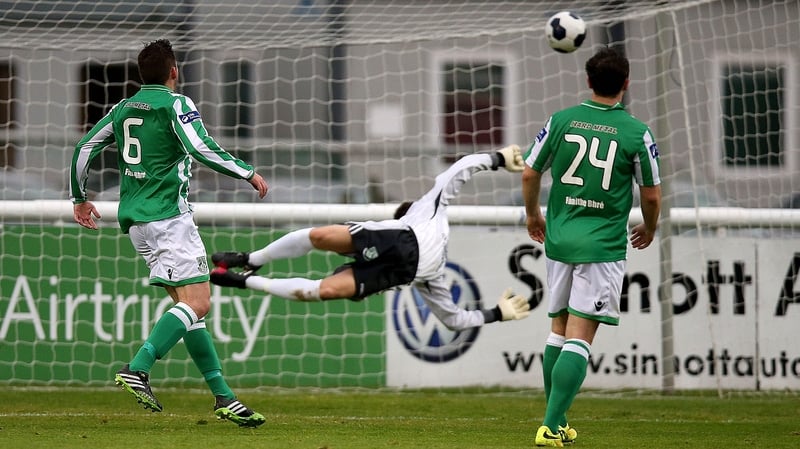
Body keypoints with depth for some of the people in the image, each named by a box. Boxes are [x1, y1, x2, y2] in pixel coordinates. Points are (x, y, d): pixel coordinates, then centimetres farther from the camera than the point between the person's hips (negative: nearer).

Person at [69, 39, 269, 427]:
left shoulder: (123, 109, 15)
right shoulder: (175, 104, -6)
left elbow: (84, 148, 16)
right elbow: (201, 148, -18)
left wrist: (79, 198, 29)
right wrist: (248, 173, -9)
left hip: (134, 219, 8)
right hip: (168, 217, -8)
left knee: (188, 303, 9)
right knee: (197, 302, -11)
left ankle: (223, 396, 7)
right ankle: (138, 369, -25)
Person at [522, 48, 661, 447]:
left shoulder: (561, 121, 0)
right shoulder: (636, 133, -7)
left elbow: (529, 173, 7)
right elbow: (651, 194, 1)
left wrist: (532, 215, 26)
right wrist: (649, 228, 22)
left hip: (558, 239, 4)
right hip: (603, 246, -4)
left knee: (559, 330, 17)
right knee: (579, 339, -5)